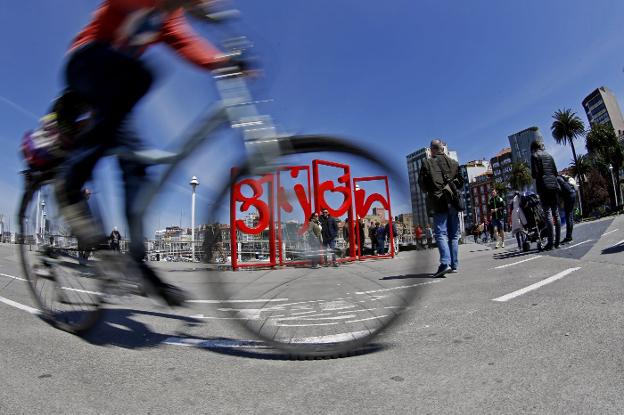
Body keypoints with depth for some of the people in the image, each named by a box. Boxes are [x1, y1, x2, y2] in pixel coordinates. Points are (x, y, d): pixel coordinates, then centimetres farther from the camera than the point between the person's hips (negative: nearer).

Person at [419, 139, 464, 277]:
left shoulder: (427, 164, 0)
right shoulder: (453, 163, 11)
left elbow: (423, 185, -1)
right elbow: (461, 182, 14)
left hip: (438, 202, -3)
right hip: (453, 201, 4)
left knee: (441, 233, -6)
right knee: (454, 235, 9)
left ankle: (445, 263, -21)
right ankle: (454, 265, 11)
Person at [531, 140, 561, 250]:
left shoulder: (534, 156, -1)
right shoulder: (549, 156, 17)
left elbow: (535, 173, -10)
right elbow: (556, 172, 15)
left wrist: (534, 175, 11)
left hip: (544, 187, -6)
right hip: (554, 185, 6)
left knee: (548, 214, -9)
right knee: (556, 213, 7)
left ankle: (551, 242, -11)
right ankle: (557, 241, 9)